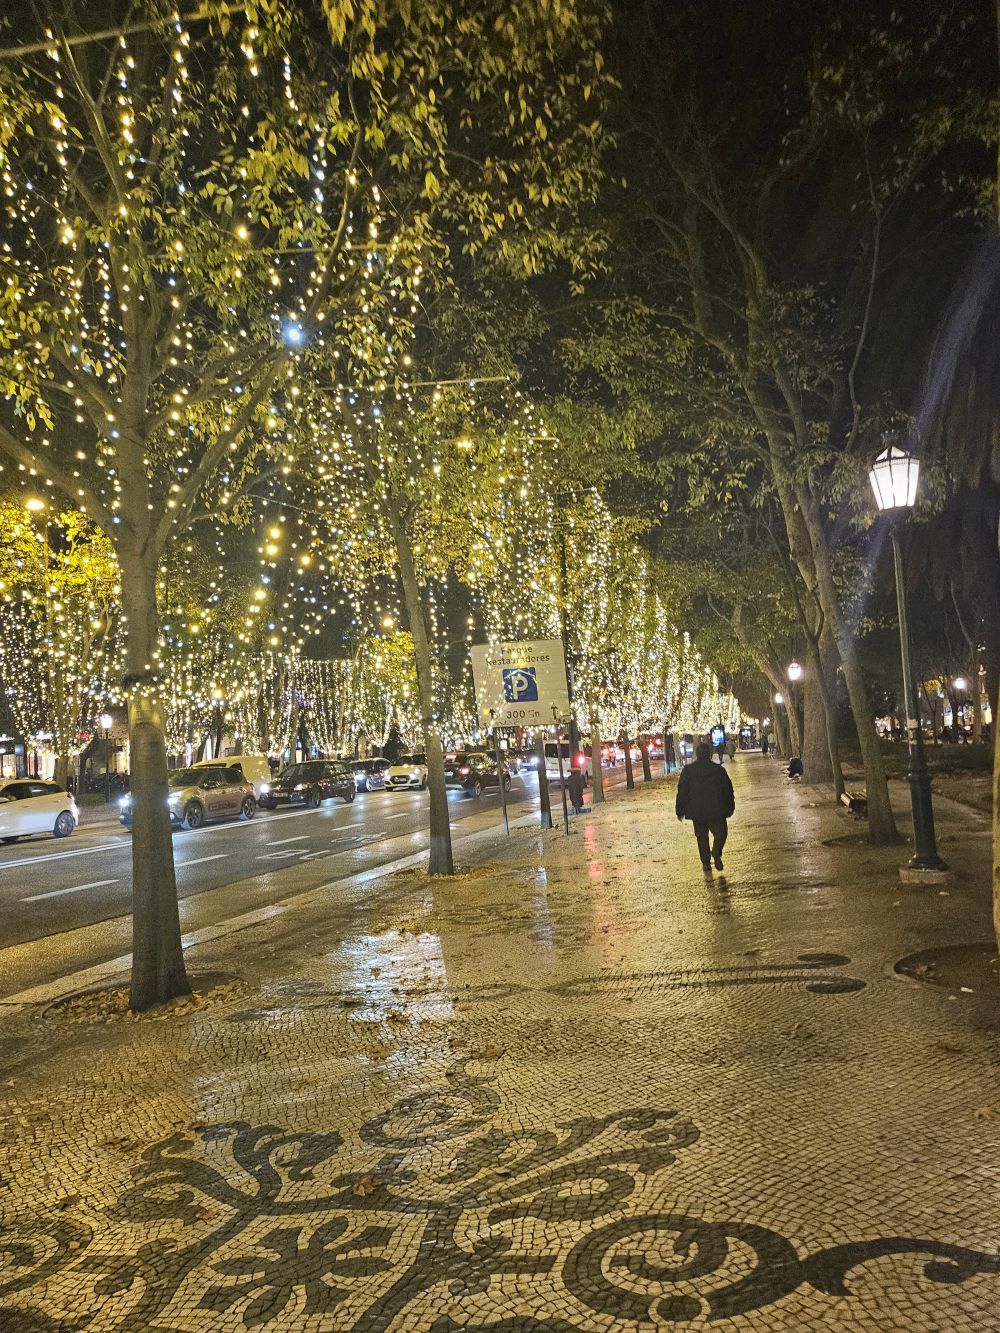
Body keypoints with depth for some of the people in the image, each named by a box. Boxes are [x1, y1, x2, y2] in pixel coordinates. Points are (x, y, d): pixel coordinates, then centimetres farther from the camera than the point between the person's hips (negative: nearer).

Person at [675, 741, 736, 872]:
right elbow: (728, 790, 2)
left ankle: (706, 862, 10)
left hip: (697, 812, 1)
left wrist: (680, 810, 6)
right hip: (717, 811, -1)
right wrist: (730, 807, 14)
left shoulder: (688, 770, -2)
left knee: (702, 836, 12)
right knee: (720, 832, 11)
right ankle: (716, 852, -15)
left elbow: (682, 791, -1)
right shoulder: (718, 769, -2)